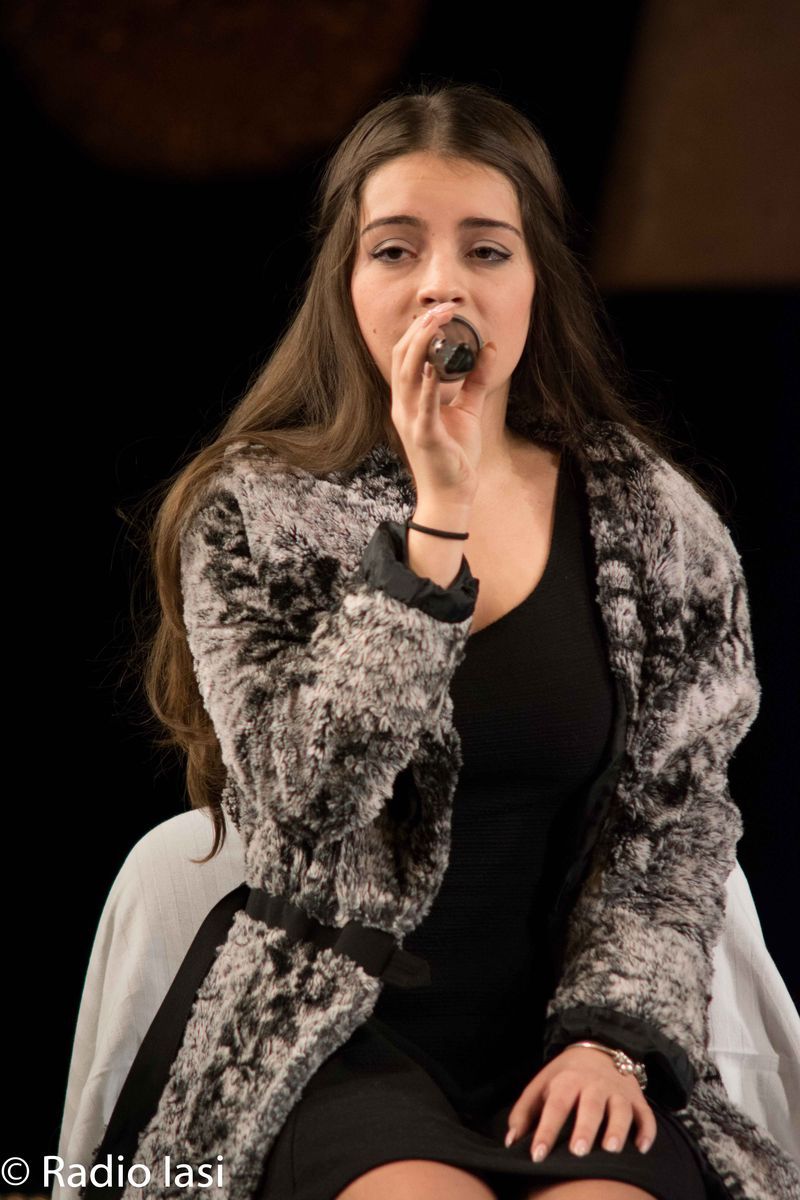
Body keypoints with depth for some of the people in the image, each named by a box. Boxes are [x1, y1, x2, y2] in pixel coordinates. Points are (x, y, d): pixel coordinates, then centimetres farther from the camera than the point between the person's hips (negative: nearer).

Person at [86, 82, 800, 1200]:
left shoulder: (650, 520, 4)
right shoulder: (251, 510, -2)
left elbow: (677, 815, 6)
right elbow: (298, 798, -15)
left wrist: (615, 1031, -10)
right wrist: (436, 518, -19)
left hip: (559, 1028, 2)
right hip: (326, 1027, -2)